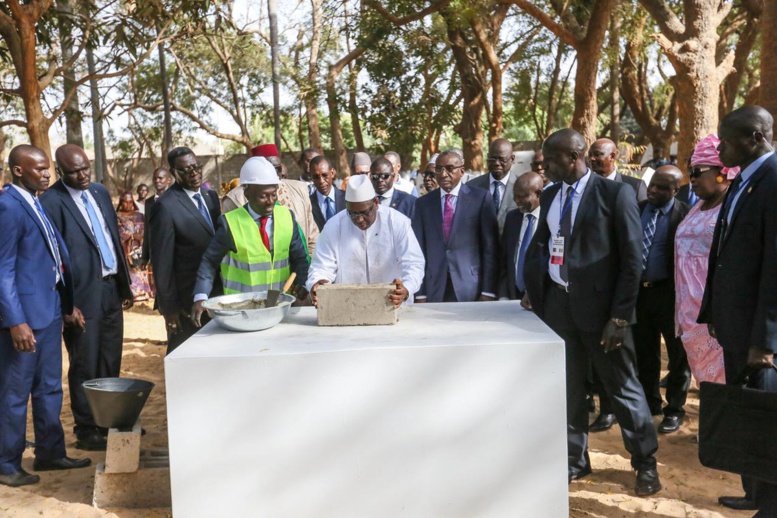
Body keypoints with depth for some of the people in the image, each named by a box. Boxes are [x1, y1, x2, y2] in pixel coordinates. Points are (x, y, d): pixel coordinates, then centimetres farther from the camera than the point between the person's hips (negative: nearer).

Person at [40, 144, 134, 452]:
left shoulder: (100, 191, 9)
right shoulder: (51, 202, -12)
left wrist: (125, 285, 14)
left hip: (111, 290, 7)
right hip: (83, 297, -7)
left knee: (111, 365, 16)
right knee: (85, 368, 6)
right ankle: (86, 431, 20)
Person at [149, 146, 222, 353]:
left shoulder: (210, 196, 8)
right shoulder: (166, 206, -15)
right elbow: (162, 262, -14)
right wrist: (169, 308, -12)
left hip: (217, 294, 7)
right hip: (188, 301, -7)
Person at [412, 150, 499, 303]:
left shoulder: (481, 198, 1)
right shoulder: (423, 203, 8)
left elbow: (490, 246, -1)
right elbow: (419, 249, 6)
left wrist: (488, 291, -6)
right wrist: (420, 294, 0)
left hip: (472, 290, -2)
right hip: (434, 292, 2)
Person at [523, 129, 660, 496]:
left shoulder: (615, 193, -8)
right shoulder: (550, 196, 9)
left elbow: (632, 258, -10)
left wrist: (620, 316, -15)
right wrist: (532, 289, 4)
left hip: (599, 305, -5)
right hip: (557, 302, 5)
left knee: (622, 386, 6)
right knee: (566, 386, 13)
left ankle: (645, 463, 23)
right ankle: (574, 460, 28)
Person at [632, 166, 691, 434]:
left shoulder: (685, 215, -13)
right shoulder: (636, 210, 4)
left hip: (670, 292, -5)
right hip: (639, 289, 5)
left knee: (678, 354, 10)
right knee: (644, 353, 16)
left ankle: (674, 409, 24)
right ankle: (650, 403, 32)